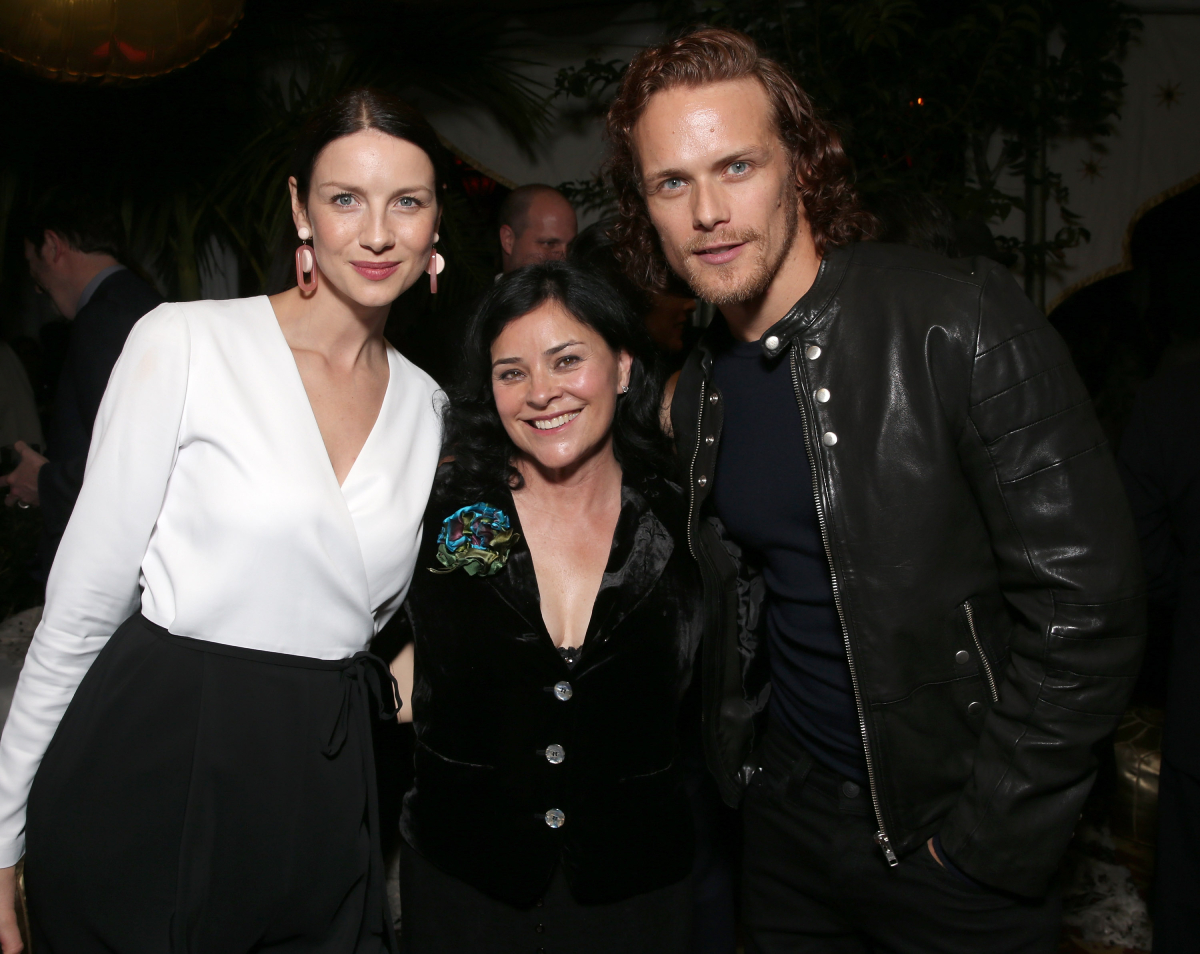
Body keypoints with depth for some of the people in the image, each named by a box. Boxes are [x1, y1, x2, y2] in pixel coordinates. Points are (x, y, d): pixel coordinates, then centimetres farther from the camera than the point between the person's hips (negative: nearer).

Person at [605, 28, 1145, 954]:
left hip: (957, 846, -5)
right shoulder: (698, 390, 1)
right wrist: (735, 762, 4)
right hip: (785, 823, 5)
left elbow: (1086, 600, -19)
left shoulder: (965, 322, -18)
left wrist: (989, 841, -15)